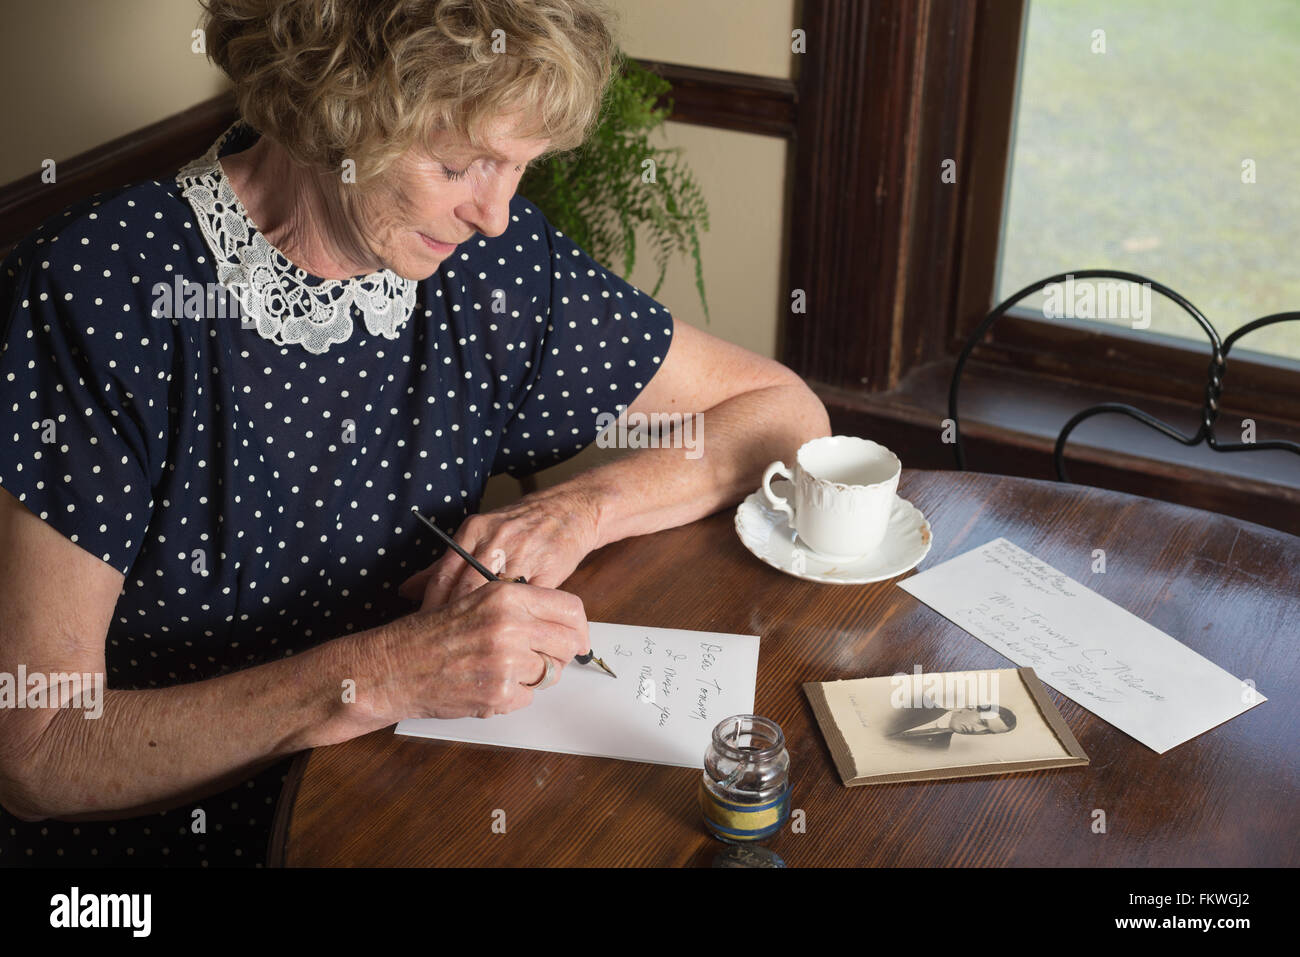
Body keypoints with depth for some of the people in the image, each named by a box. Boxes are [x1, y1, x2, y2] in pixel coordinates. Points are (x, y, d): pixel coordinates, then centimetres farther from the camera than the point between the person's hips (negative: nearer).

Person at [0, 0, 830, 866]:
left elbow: (785, 413, 6)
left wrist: (580, 511, -11)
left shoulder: (488, 257, -4)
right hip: (152, 842, -1)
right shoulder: (97, 289, -18)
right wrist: (380, 675, -27)